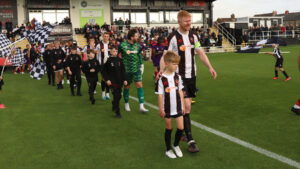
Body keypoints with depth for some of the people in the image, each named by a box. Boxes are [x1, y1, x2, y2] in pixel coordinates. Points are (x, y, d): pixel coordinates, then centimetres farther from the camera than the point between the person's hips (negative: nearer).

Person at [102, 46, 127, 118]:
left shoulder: (119, 60, 4)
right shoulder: (108, 61, -4)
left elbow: (123, 70, 8)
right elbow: (104, 71, 1)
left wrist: (124, 79, 3)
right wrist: (107, 79, -8)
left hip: (120, 81, 4)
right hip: (112, 81, -4)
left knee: (119, 96, 11)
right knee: (116, 96, -9)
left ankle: (114, 105, 40)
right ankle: (117, 112, 0)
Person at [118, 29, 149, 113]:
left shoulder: (137, 45, 3)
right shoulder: (122, 45, -10)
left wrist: (141, 65, 14)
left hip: (137, 69, 3)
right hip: (127, 70, -3)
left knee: (139, 85, -5)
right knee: (127, 86, 10)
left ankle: (141, 106, -4)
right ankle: (126, 104, 30)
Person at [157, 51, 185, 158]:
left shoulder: (177, 77, -1)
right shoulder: (162, 79, -13)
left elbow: (180, 91, 6)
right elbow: (160, 95, -9)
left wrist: (183, 105, 7)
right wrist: (161, 109, -8)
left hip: (178, 108, 3)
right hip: (167, 109, -3)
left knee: (181, 128, 3)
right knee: (169, 129, 9)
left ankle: (176, 145, 29)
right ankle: (168, 150, 26)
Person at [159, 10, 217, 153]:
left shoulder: (194, 36, 8)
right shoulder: (173, 37, -9)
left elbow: (201, 53, 10)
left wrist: (210, 67, -1)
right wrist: (162, 69, -30)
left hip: (192, 75, 6)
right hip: (179, 76, -6)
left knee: (187, 105, 13)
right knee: (186, 106, -11)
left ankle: (183, 131, 32)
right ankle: (190, 141, -8)